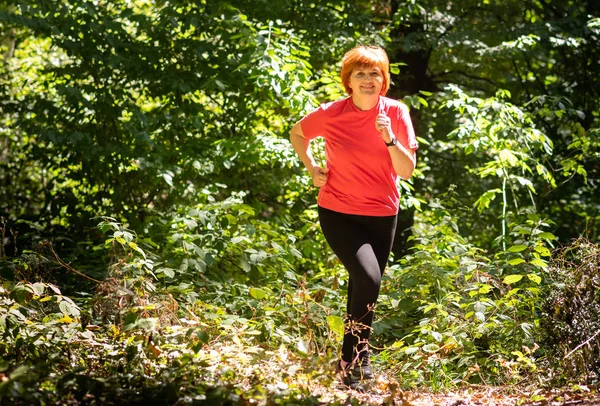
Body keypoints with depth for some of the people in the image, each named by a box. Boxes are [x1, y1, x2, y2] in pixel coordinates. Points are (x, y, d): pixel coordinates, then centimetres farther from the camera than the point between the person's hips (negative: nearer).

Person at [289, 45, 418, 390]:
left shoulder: (396, 112, -8)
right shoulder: (330, 114, -11)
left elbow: (407, 171, -10)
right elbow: (297, 133, 10)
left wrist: (389, 138, -25)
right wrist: (312, 168, -1)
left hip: (381, 216, 3)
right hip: (338, 213, -3)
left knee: (366, 288, 14)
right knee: (368, 279, -23)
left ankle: (358, 359, 35)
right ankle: (352, 360, -9)